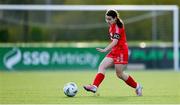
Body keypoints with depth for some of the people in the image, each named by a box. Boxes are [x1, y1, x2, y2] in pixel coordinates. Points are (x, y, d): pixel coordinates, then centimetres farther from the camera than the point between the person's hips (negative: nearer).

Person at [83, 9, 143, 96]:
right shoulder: (112, 26, 9)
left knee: (120, 74, -1)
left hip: (121, 51, -9)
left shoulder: (117, 27, -18)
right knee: (102, 66, -6)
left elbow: (115, 41, -30)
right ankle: (94, 86, -16)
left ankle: (137, 86, 17)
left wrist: (105, 50, -42)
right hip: (114, 51, 9)